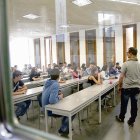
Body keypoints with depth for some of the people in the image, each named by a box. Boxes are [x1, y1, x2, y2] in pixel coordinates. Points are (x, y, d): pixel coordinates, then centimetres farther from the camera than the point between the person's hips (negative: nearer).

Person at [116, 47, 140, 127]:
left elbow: (121, 77, -12)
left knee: (124, 104, 13)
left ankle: (121, 118, 31)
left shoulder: (126, 64, -14)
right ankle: (131, 121, 22)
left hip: (126, 87, -4)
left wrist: (119, 86, 1)